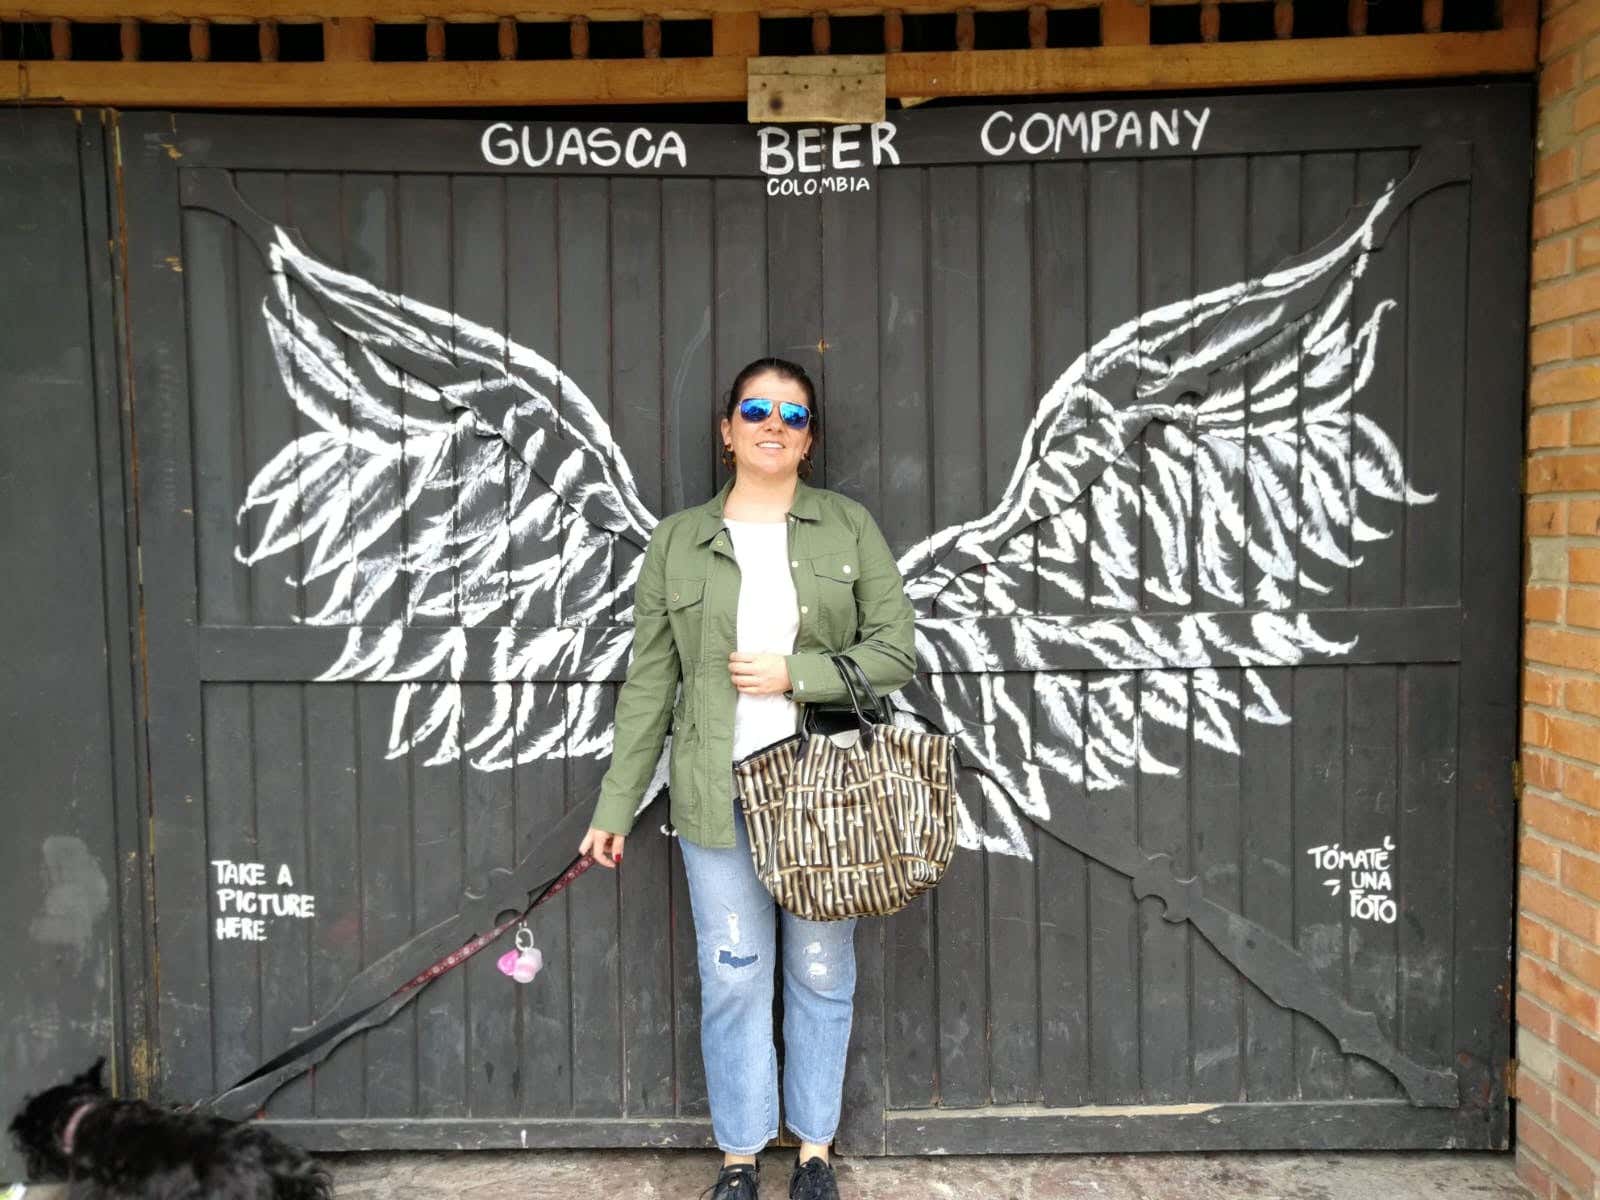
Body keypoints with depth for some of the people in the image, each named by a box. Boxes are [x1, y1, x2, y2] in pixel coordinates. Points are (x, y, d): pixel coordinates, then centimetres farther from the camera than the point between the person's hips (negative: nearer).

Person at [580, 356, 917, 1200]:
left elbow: (895, 651, 0)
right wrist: (615, 806, 4)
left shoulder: (848, 527, 3)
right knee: (732, 977, 7)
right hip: (717, 792, 0)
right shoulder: (678, 540, 4)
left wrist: (793, 673, -14)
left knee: (820, 974, 11)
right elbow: (648, 682, 4)